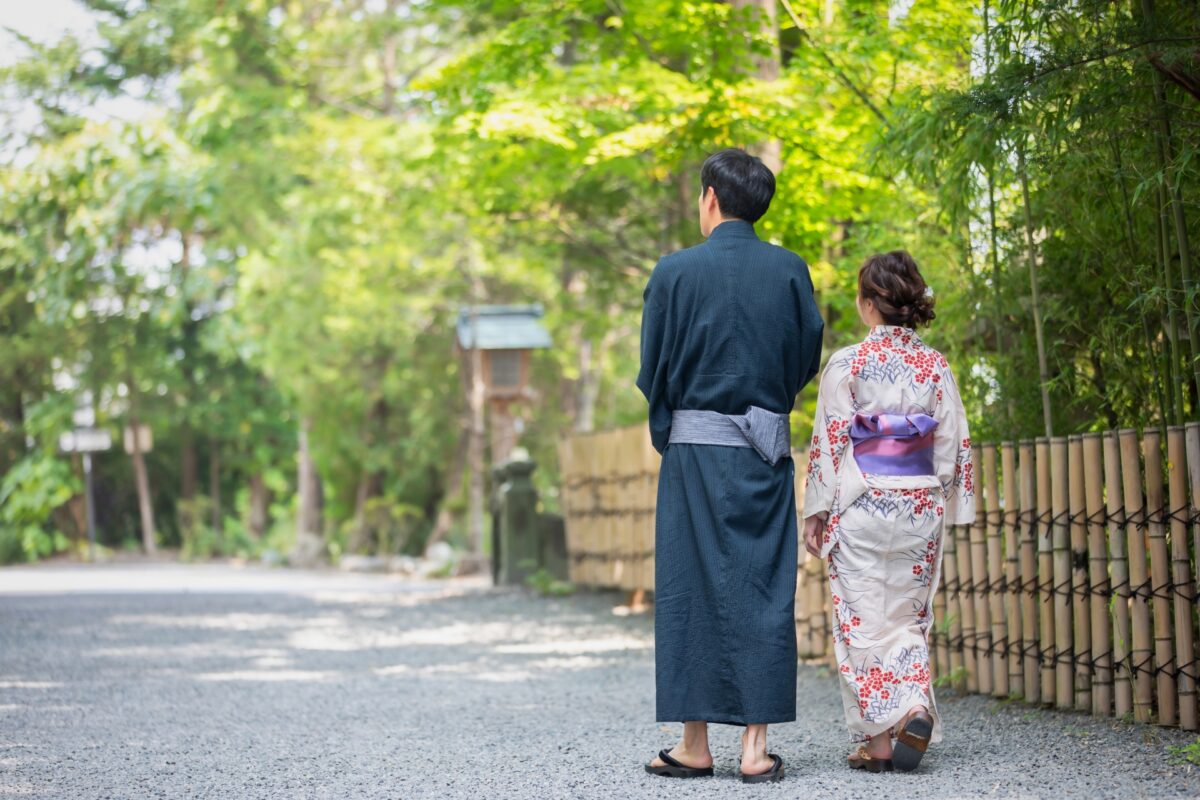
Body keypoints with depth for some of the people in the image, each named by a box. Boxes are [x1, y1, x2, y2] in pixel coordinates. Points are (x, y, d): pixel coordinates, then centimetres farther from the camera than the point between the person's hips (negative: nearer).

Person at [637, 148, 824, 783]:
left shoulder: (675, 271, -4)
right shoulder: (790, 270, 1)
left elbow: (651, 371, -1)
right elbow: (809, 358, 6)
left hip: (694, 446, -2)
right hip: (767, 449, 2)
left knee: (691, 589, 4)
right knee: (763, 589, 5)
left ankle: (694, 745, 7)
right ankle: (756, 743, 2)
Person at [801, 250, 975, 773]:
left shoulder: (847, 364, -8)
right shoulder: (935, 366, 3)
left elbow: (829, 443, -8)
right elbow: (954, 446, 5)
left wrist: (816, 513, -2)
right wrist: (948, 511, 13)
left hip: (861, 508, -4)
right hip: (920, 509, 4)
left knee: (863, 617, 1)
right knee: (908, 617, 13)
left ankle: (876, 738, -4)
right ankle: (916, 709, -6)